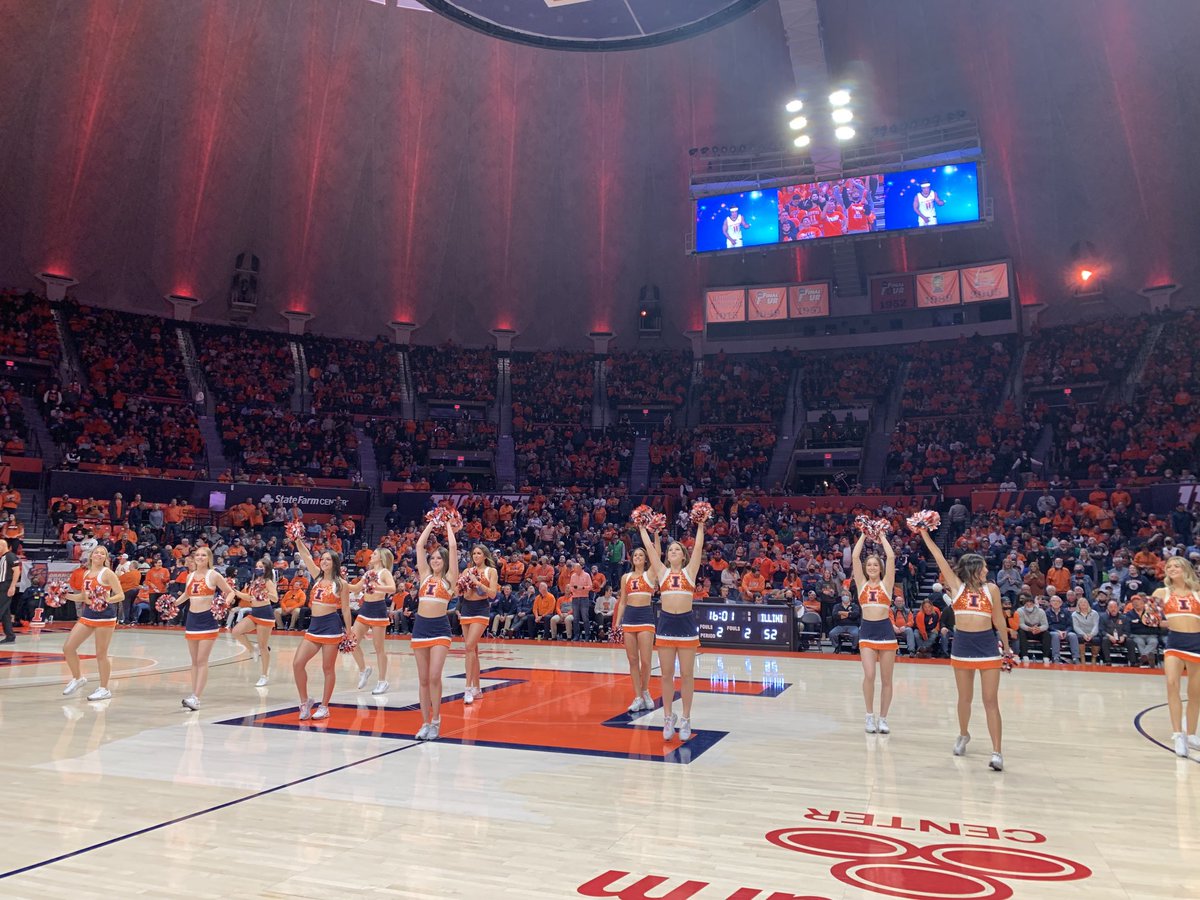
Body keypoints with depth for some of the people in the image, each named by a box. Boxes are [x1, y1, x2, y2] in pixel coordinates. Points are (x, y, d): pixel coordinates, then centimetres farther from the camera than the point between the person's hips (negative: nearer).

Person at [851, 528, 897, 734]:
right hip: (867, 631, 0)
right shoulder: (861, 583, 8)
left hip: (885, 630, 0)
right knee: (869, 675, -13)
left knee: (886, 680, 4)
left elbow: (891, 557, -5)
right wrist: (863, 535, 5)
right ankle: (870, 716, 4)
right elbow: (855, 557, -1)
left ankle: (883, 718, 16)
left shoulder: (886, 583, 5)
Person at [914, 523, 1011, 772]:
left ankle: (997, 752, -5)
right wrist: (925, 534, -4)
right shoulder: (956, 585, 3)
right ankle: (963, 735, 36)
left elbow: (999, 621, 12)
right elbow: (939, 558, -1)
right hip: (962, 645, 1)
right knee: (965, 698, 14)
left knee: (991, 700, -4)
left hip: (988, 645, -1)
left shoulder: (992, 589, 6)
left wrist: (1007, 648, 16)